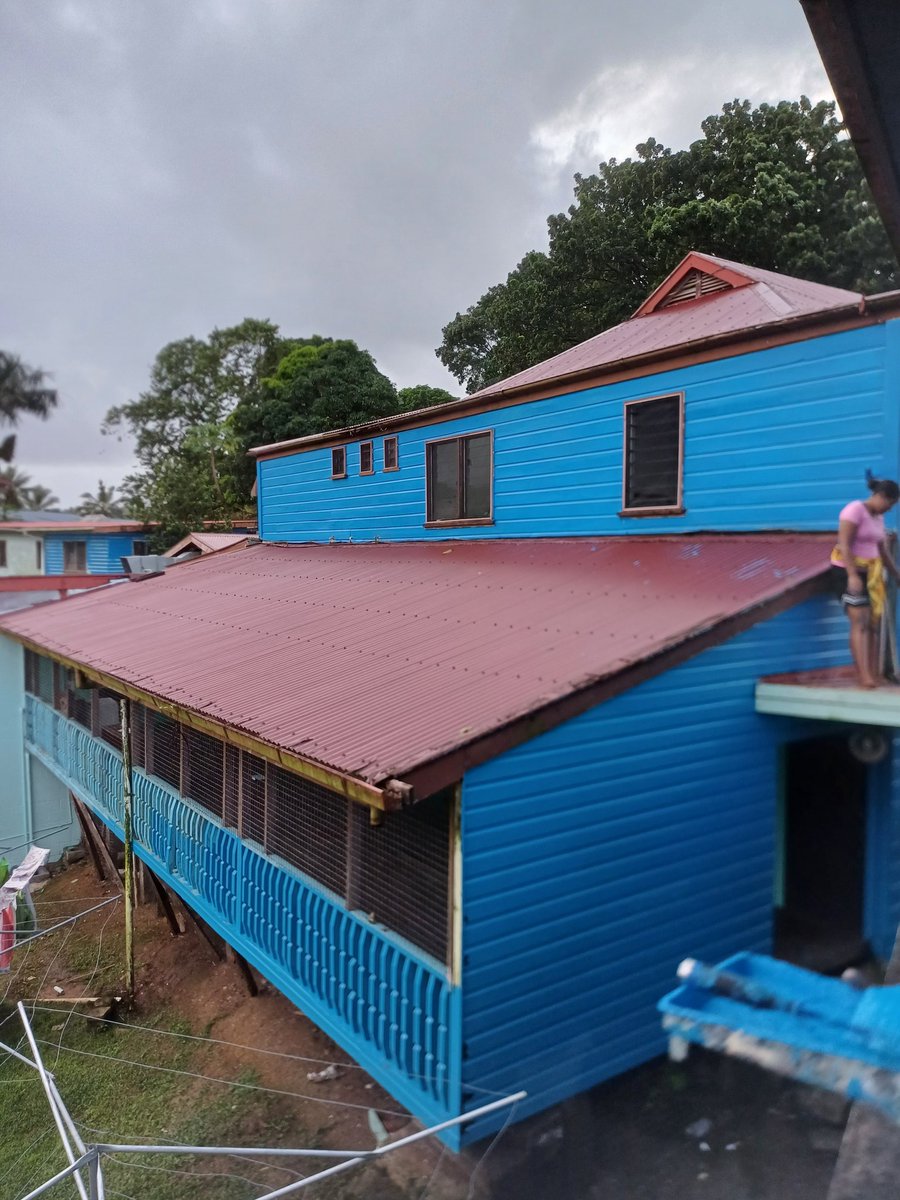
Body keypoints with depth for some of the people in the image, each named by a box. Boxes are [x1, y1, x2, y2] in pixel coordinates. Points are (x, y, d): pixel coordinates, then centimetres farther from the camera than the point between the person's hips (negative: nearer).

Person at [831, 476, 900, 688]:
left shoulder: (879, 518, 15)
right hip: (848, 571, -8)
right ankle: (864, 676, -22)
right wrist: (852, 575, -27)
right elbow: (844, 544, -20)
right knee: (860, 621, -17)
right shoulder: (855, 509, -11)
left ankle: (874, 674, 2)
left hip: (871, 573, 8)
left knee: (874, 623, 2)